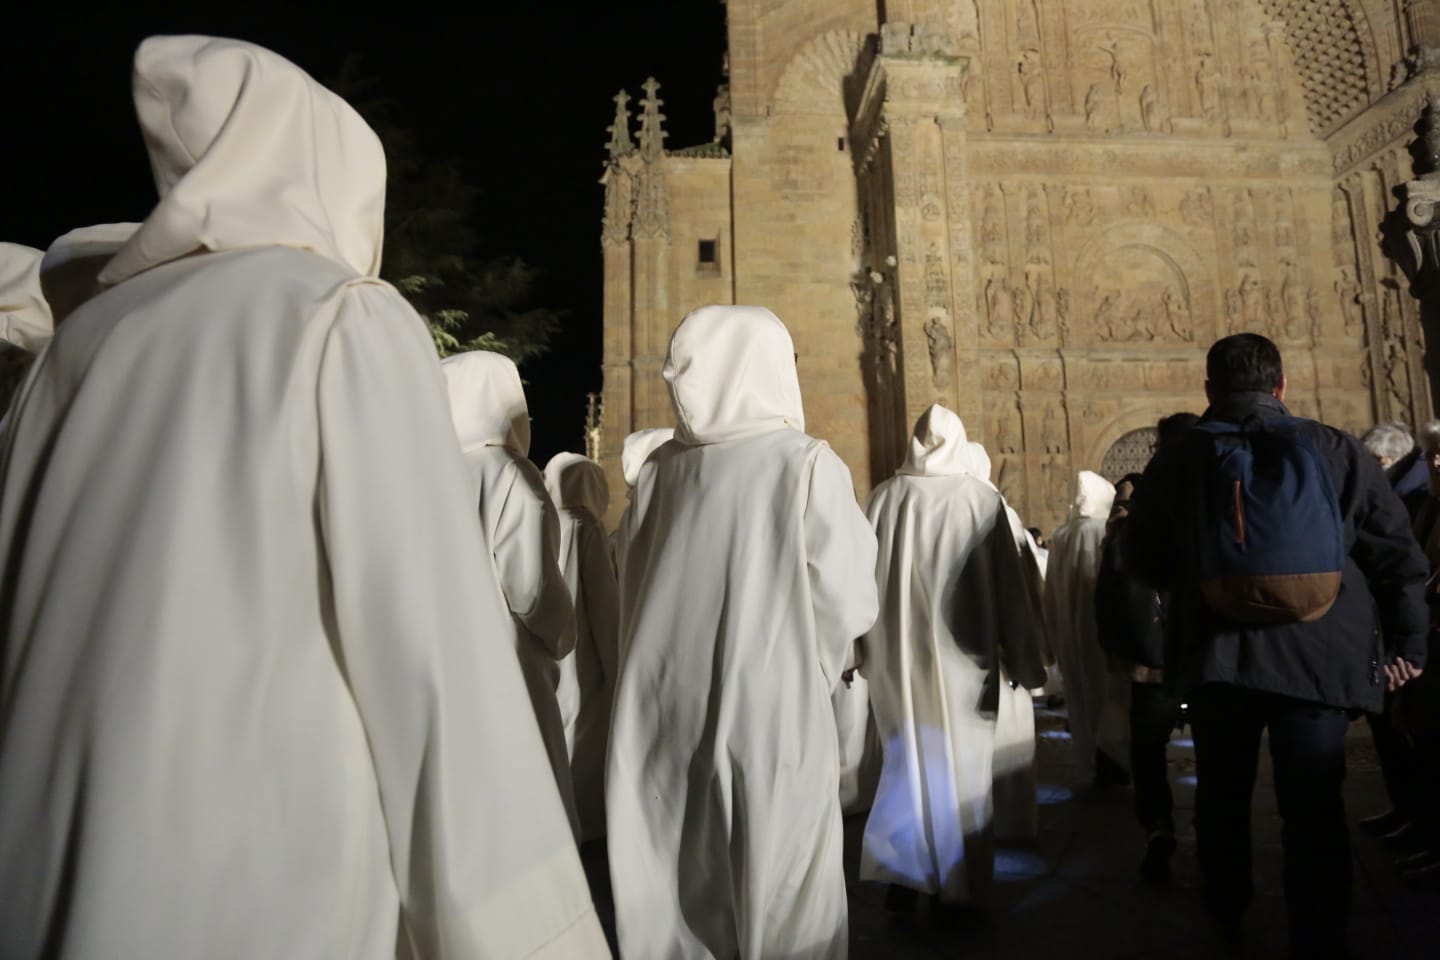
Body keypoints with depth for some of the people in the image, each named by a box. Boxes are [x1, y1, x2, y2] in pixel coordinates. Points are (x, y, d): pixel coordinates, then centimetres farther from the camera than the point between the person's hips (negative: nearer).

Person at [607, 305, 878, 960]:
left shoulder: (658, 471, 0)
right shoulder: (807, 466, -10)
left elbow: (633, 598, 7)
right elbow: (848, 606, -7)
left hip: (663, 716, 4)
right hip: (771, 715, -3)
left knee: (675, 898, 18)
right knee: (777, 907, 13)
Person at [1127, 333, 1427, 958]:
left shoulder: (1175, 464, -2)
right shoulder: (1339, 451, -1)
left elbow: (1147, 566, 7)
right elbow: (1398, 556, 1)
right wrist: (1407, 644, 12)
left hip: (1216, 656, 1)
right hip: (1320, 657, 0)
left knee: (1222, 796, 19)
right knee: (1314, 810, 8)